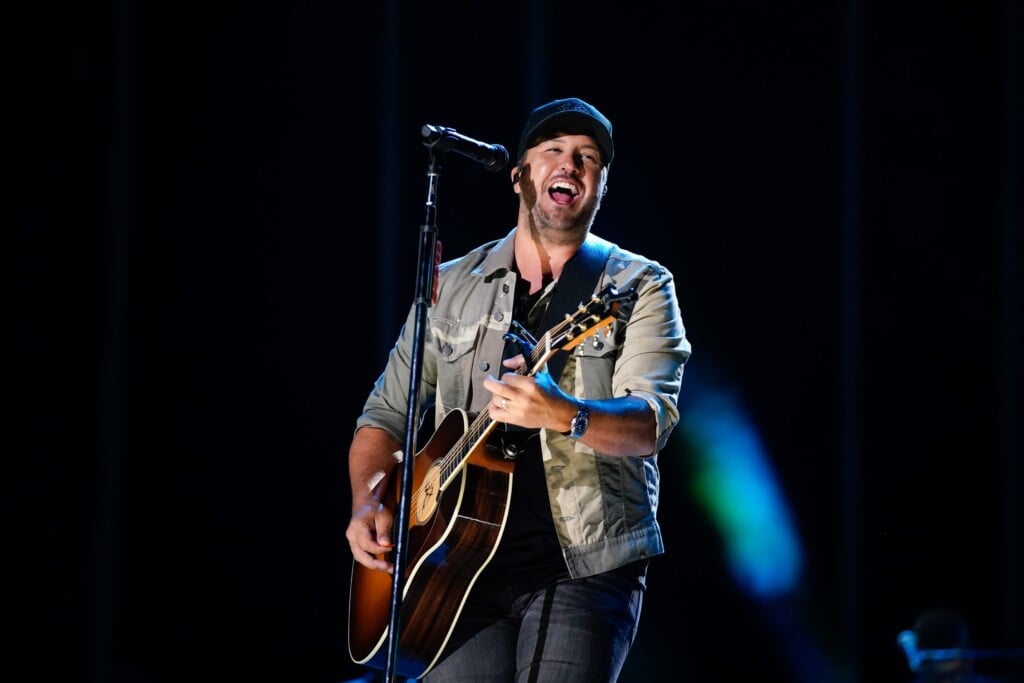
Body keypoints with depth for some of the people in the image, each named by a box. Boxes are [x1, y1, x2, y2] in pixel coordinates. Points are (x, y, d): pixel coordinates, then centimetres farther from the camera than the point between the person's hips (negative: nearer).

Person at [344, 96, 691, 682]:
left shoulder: (638, 286, 4)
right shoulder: (452, 285, 15)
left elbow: (652, 422, -10)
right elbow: (387, 413, 20)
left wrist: (563, 414, -30)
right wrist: (369, 502, 2)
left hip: (585, 565, -3)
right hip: (461, 557, 3)